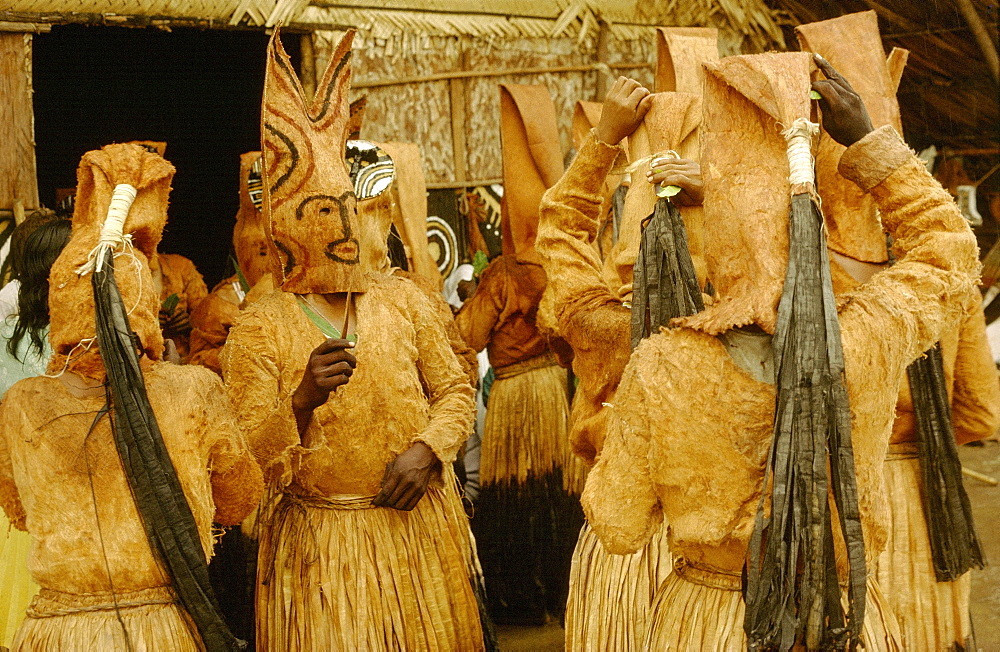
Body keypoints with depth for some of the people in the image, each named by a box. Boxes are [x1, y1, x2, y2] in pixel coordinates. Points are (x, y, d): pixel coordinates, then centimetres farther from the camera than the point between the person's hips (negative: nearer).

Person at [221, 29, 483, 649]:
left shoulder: (403, 299, 3)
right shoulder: (257, 330, -6)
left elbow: (455, 388, 7)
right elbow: (249, 457, -10)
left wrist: (426, 449, -11)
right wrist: (301, 401, -28)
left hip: (417, 523, 3)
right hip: (318, 541, -3)